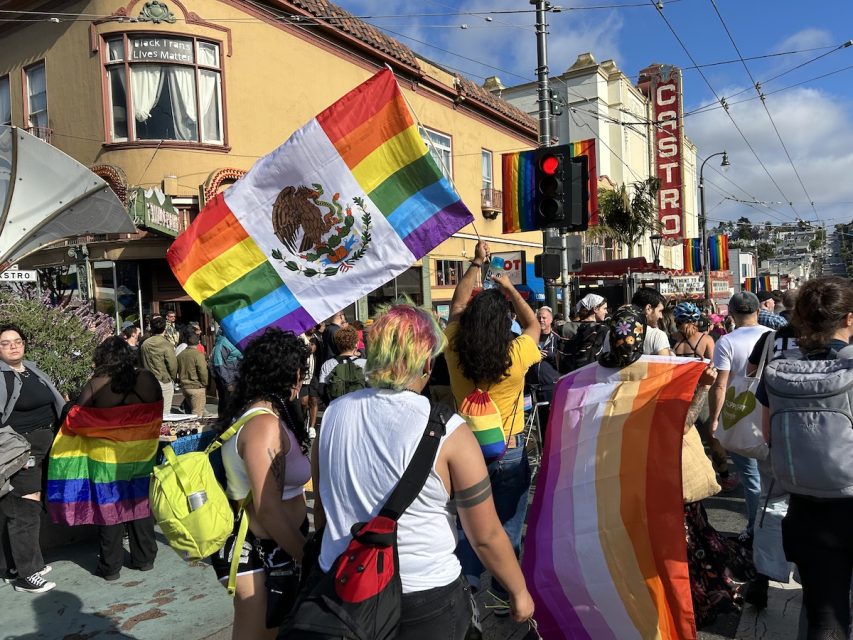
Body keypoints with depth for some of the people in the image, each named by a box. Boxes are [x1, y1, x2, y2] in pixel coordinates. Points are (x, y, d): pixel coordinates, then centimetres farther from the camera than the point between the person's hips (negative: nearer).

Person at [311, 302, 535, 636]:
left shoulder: (334, 414, -7)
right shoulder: (447, 431, -20)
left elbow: (321, 512, 5)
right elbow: (486, 536, -13)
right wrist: (520, 592, 3)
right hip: (424, 600, -3)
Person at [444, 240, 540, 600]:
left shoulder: (455, 350, -13)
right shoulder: (515, 355, -20)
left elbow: (456, 305, 4)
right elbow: (533, 325, 1)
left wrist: (476, 264, 7)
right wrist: (510, 289, 5)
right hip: (509, 449, -3)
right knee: (507, 523, 13)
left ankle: (466, 583, 29)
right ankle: (507, 589, 26)